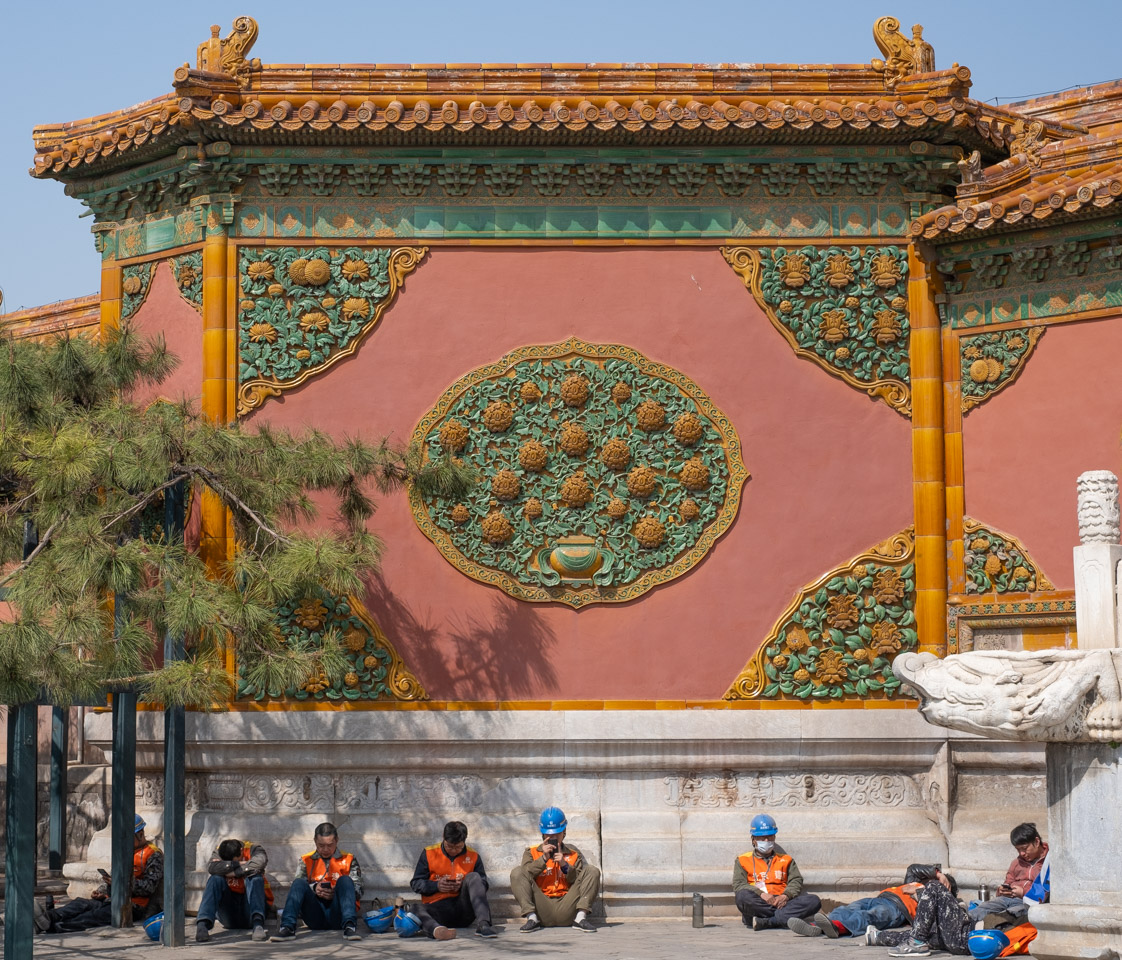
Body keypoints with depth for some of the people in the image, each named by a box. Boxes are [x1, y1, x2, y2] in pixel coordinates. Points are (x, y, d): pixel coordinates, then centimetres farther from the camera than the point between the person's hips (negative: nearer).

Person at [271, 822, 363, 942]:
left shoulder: (348, 860, 15)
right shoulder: (306, 860, 18)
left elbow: (358, 892, 5)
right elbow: (297, 887, 6)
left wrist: (336, 893, -14)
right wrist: (314, 888, -14)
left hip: (337, 915, -1)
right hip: (315, 917, 1)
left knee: (345, 880, -24)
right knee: (299, 882, -21)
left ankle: (349, 926, -42)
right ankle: (287, 928, -38)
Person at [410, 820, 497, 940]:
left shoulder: (473, 857, 10)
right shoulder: (429, 854, 7)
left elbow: (483, 885, 9)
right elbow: (415, 884, 7)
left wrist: (464, 885, -12)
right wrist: (436, 886, -13)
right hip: (436, 906, -1)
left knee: (473, 877, -21)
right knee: (419, 911, -35)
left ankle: (483, 924, -41)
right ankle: (436, 929, -72)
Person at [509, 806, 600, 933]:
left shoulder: (573, 854, 18)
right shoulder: (532, 852, 15)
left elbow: (580, 881, 6)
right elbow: (523, 877, -3)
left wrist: (564, 865, -7)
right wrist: (544, 858, -10)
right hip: (542, 909, -1)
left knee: (592, 871, -11)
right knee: (517, 872, -17)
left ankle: (580, 917, -23)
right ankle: (532, 917, -26)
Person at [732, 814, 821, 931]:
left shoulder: (785, 860, 26)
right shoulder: (743, 860, 19)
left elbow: (796, 881, 11)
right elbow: (738, 885, 2)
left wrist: (786, 896, -13)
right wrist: (761, 894, -16)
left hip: (781, 902, 3)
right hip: (757, 905, -3)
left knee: (814, 901, -25)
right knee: (743, 896, -37)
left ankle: (765, 922, -37)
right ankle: (787, 917, -34)